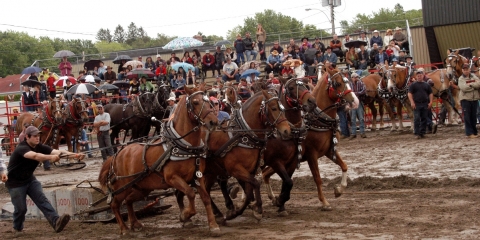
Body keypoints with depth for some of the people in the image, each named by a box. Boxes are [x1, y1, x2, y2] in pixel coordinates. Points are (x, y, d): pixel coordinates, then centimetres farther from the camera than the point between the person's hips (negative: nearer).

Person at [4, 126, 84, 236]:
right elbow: (35, 156, -49)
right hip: (15, 182, -6)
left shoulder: (40, 147, -8)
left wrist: (74, 155, -38)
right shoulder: (21, 148, -27)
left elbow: (58, 151, -22)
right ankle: (17, 229, 25)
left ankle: (56, 222, -29)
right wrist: (50, 157, -66)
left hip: (30, 179, 6)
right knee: (21, 208, -2)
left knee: (42, 200, -13)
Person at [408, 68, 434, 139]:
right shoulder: (413, 85, 2)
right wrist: (412, 102, -14)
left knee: (424, 119, 6)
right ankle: (417, 133, -6)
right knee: (416, 119, -7)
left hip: (425, 104, 3)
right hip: (416, 104, -3)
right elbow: (409, 94, -3)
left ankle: (422, 133, 14)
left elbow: (430, 94, 14)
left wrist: (430, 102, 2)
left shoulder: (426, 85, 12)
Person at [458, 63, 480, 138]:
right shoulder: (461, 79, -3)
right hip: (465, 99, -4)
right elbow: (464, 88, -18)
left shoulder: (473, 76, 9)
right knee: (467, 117, -5)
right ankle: (469, 133, 0)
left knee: (474, 116, 9)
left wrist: (470, 85, -16)